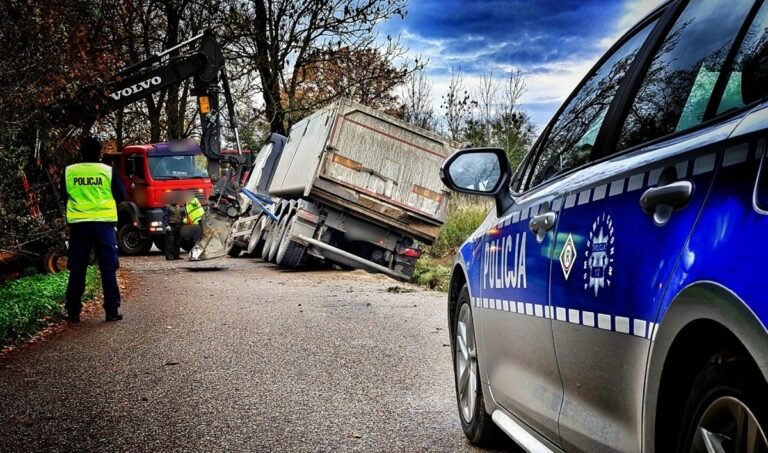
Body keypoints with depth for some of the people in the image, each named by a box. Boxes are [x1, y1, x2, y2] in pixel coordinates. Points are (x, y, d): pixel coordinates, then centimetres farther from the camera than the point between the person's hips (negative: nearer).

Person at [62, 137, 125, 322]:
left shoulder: (69, 172, 0)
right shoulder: (108, 171, -4)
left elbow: (64, 196, 12)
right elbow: (121, 196, 3)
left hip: (78, 224, 2)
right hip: (103, 223, -1)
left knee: (77, 269, 9)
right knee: (108, 268, 4)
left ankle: (73, 311, 11)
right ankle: (112, 310, 3)